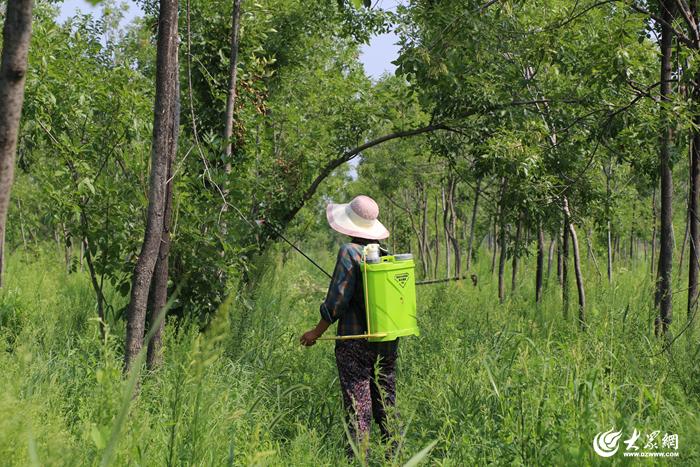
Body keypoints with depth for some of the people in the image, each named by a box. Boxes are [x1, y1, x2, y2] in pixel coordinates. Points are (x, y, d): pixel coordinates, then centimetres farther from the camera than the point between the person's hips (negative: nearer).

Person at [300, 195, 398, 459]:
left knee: (357, 410, -2)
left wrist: (317, 332, -3)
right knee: (386, 407, 15)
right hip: (388, 342, 6)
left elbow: (337, 300, -14)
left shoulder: (350, 252, -12)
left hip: (355, 343, -6)